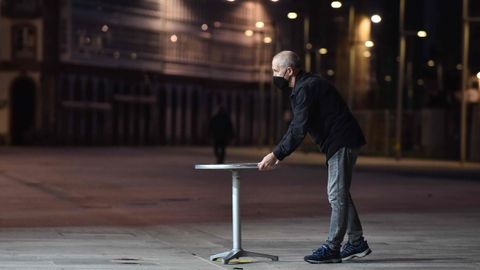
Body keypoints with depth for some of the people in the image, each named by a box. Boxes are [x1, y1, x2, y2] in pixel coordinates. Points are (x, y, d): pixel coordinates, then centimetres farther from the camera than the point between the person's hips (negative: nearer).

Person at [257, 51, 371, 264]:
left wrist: (276, 155, -21)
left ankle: (332, 248, -6)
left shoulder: (307, 88, -19)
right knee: (338, 194, 14)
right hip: (339, 143, 11)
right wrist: (278, 155, 10)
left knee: (337, 195, -8)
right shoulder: (302, 87, 14)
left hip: (343, 142, -11)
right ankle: (356, 243, 20)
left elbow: (299, 129, -24)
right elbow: (296, 126, 18)